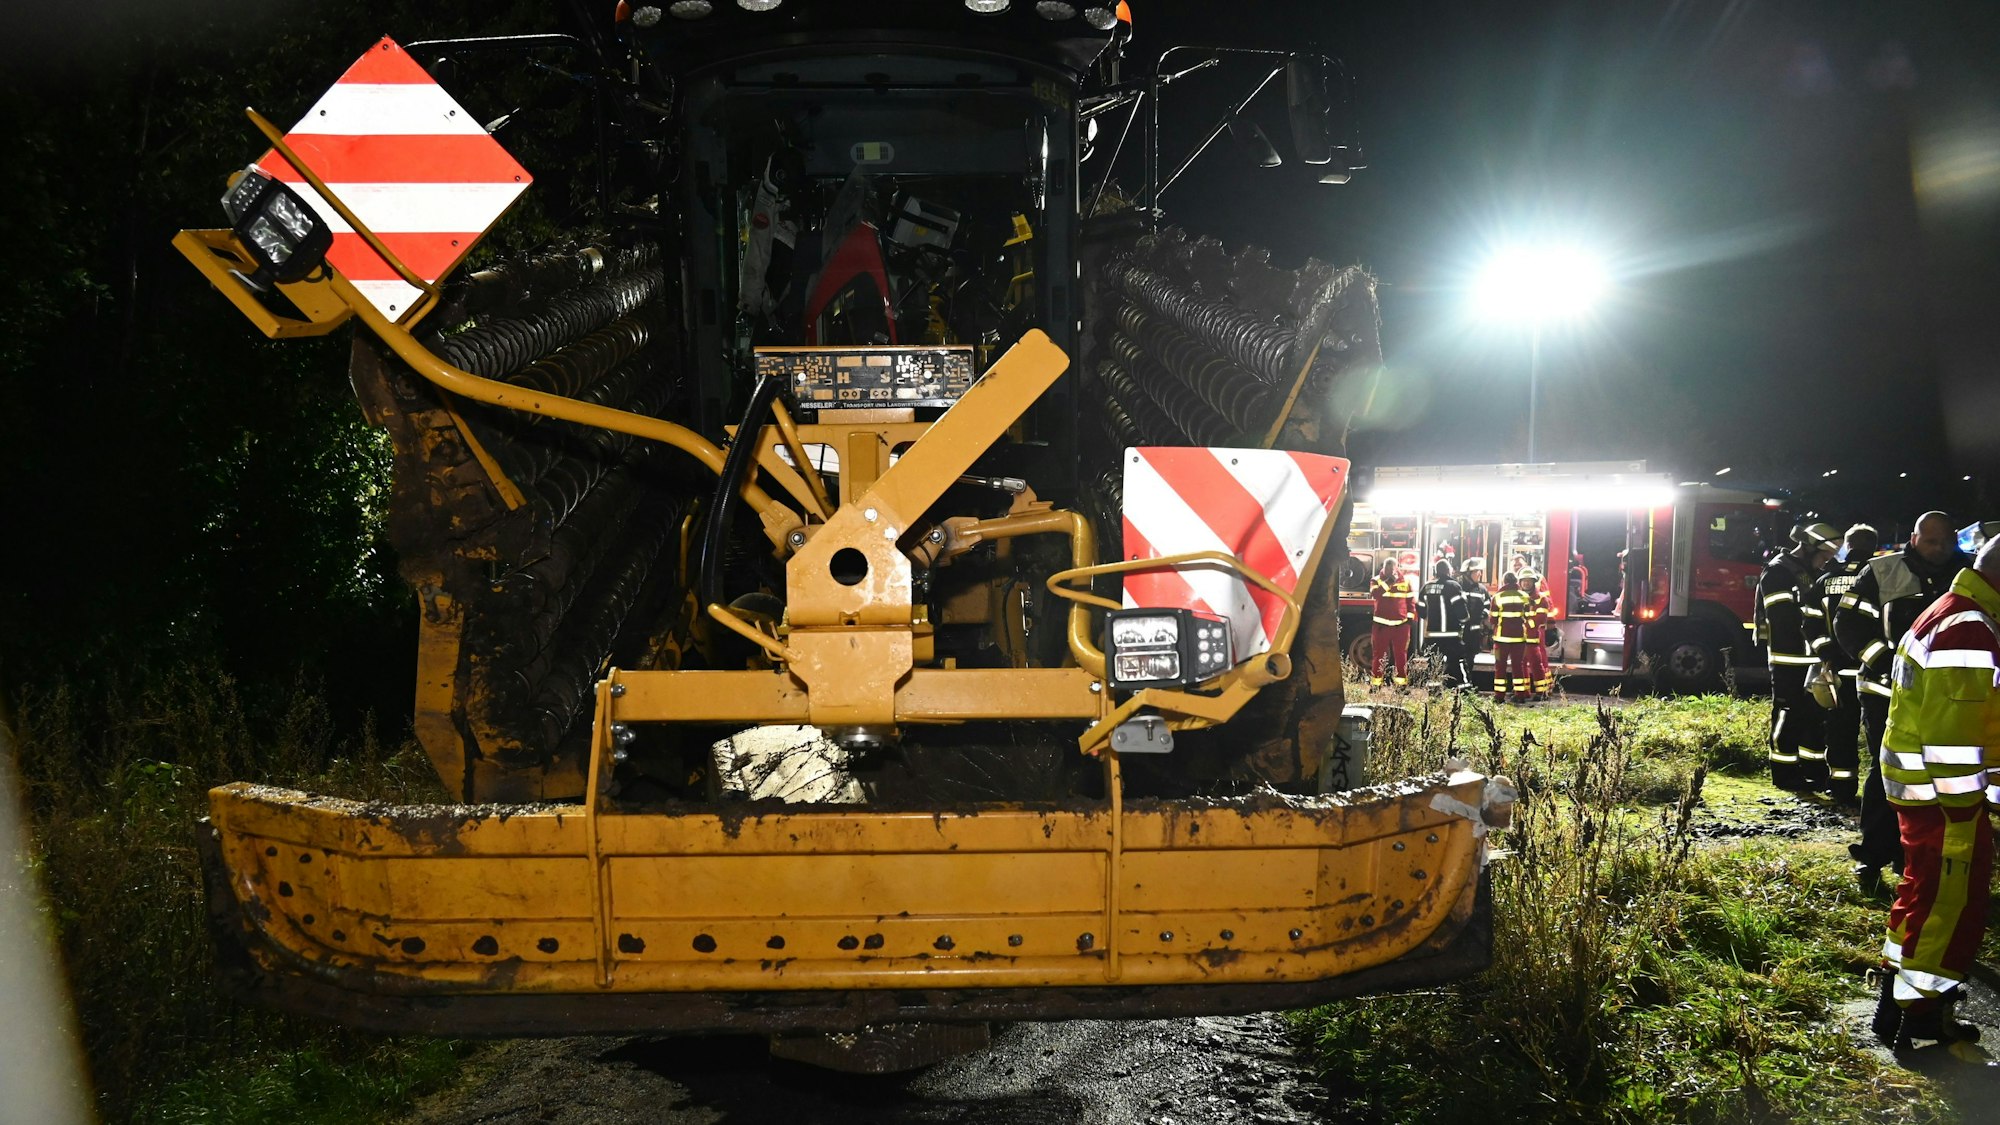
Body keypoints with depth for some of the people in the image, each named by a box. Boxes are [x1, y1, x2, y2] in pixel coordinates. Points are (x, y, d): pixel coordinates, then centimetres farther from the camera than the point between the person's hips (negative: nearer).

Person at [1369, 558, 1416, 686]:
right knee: (1379, 653, 3)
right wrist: (1387, 582, -22)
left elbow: (1411, 600, 10)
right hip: (1382, 623, -1)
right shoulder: (1376, 580, 1)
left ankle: (1402, 681, 10)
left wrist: (1410, 616, 3)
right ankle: (1376, 681, 8)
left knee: (1401, 654, 5)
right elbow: (1375, 594, -19)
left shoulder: (1405, 581, 5)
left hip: (1401, 624, 1)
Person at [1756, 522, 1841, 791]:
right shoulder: (1778, 571, -10)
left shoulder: (1814, 574, 19)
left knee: (1815, 715, 11)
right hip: (1789, 660, -9)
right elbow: (1783, 619, -19)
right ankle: (1785, 773, 2)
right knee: (1788, 716, -4)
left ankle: (1815, 771, 17)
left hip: (1812, 660, 9)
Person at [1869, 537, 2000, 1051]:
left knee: (1926, 887, 23)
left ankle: (1900, 988, 37)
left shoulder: (1947, 615, 13)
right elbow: (1952, 736, -24)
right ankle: (1918, 1015, 9)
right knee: (1950, 899, 0)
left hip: (1914, 782, 11)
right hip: (1940, 794, -11)